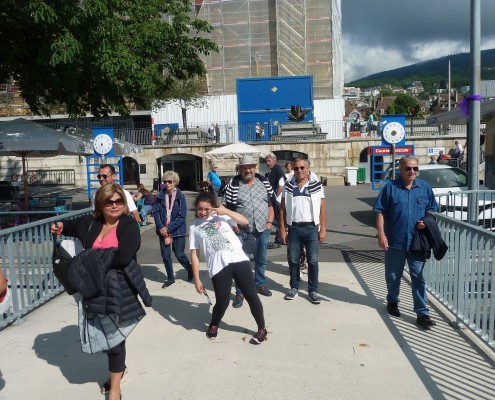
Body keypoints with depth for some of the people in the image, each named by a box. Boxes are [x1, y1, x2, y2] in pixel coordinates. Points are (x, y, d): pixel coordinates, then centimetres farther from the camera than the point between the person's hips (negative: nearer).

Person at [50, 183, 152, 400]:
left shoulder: (129, 224, -13)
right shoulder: (90, 222, 5)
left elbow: (123, 257, -26)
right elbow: (70, 226, 26)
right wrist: (59, 227, 2)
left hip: (119, 287, -6)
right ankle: (119, 368, 45)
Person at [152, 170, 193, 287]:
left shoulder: (180, 197, -8)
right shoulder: (160, 196, 1)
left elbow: (182, 216, -12)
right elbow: (155, 212, 0)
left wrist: (169, 229, -17)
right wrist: (161, 227, -14)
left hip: (177, 230, -3)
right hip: (163, 230, 3)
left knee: (179, 254, 3)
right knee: (165, 255, 7)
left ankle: (190, 269, 33)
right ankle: (170, 278, 26)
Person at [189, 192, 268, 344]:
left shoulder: (221, 216, 14)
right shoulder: (194, 228, 13)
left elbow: (245, 221, 5)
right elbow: (194, 254, 10)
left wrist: (226, 211, -5)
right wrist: (197, 279, 5)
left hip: (239, 260, 1)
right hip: (218, 267, -1)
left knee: (251, 295, 1)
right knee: (222, 302, -4)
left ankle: (261, 328, 20)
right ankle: (213, 325, 29)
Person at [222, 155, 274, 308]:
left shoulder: (264, 182, 3)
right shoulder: (233, 185, -6)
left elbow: (271, 204, 8)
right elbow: (226, 208, -3)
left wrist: (270, 222, 0)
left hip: (262, 229, 3)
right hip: (241, 230, -3)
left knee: (261, 260, 18)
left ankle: (260, 284, 39)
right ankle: (240, 293, 17)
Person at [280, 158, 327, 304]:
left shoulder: (317, 186, 0)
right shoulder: (288, 186, 4)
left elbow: (322, 209, 1)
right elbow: (283, 209, 6)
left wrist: (323, 230, -4)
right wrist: (282, 230, 1)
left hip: (311, 228, -1)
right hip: (293, 228, 1)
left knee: (312, 261, 4)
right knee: (293, 260, 10)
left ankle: (313, 291, 16)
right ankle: (294, 288, 25)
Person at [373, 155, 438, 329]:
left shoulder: (425, 187, 5)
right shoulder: (390, 187, -3)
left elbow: (431, 209, 13)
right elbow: (380, 212, -4)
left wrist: (426, 222, -9)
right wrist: (381, 235, -12)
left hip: (417, 241, 1)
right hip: (395, 241, -1)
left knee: (418, 277, 3)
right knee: (393, 276, 15)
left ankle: (422, 313, 9)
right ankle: (392, 302, 37)